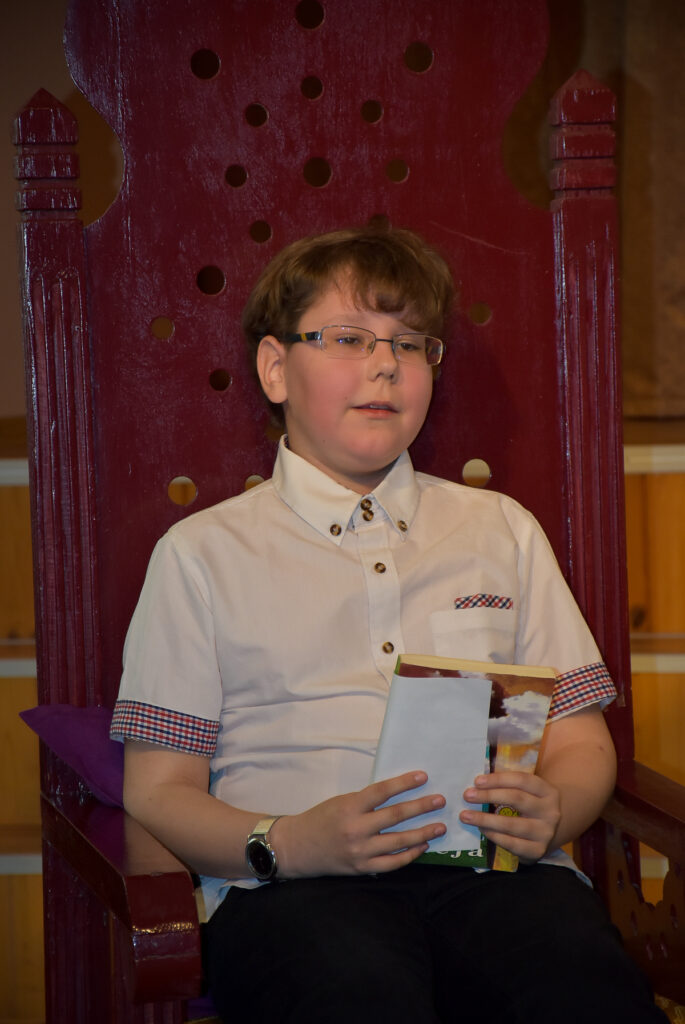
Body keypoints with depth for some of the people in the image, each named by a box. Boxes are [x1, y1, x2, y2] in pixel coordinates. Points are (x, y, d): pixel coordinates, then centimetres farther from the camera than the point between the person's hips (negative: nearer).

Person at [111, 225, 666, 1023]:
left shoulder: (503, 531, 25)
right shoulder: (202, 553, 15)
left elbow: (581, 740, 21)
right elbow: (158, 792, 8)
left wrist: (552, 811, -4)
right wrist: (287, 845, -13)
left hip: (491, 868, 3)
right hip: (296, 889, -2)